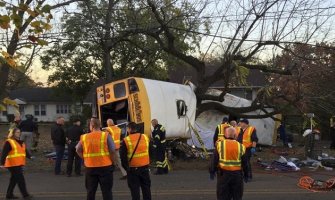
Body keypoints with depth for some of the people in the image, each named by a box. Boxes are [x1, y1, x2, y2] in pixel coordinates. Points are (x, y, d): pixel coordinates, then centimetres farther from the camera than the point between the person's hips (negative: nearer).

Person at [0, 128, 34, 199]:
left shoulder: (20, 142, 18)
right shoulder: (8, 142, -9)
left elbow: (25, 151, 18)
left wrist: (29, 156, 1)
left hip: (19, 164, 9)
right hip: (13, 164, -9)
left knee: (14, 179, 14)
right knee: (21, 179, -9)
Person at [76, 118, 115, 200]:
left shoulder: (84, 137, 1)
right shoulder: (106, 135, -7)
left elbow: (78, 150, 8)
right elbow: (112, 150, -11)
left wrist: (85, 159, 14)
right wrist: (111, 161, 3)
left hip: (90, 167, 2)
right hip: (105, 166, -2)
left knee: (90, 191, 14)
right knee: (107, 191, 5)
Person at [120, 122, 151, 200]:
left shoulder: (126, 141, -11)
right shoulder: (145, 137, 2)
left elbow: (123, 156, -9)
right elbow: (150, 151, 13)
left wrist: (125, 166, 3)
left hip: (133, 168, -3)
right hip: (145, 167, 4)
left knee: (134, 188, 4)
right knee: (146, 186, 14)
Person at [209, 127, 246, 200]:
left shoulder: (220, 144, -4)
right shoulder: (240, 146, -1)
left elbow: (214, 160, -2)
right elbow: (244, 163, 5)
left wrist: (212, 171, 9)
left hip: (223, 173, -1)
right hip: (237, 174, 1)